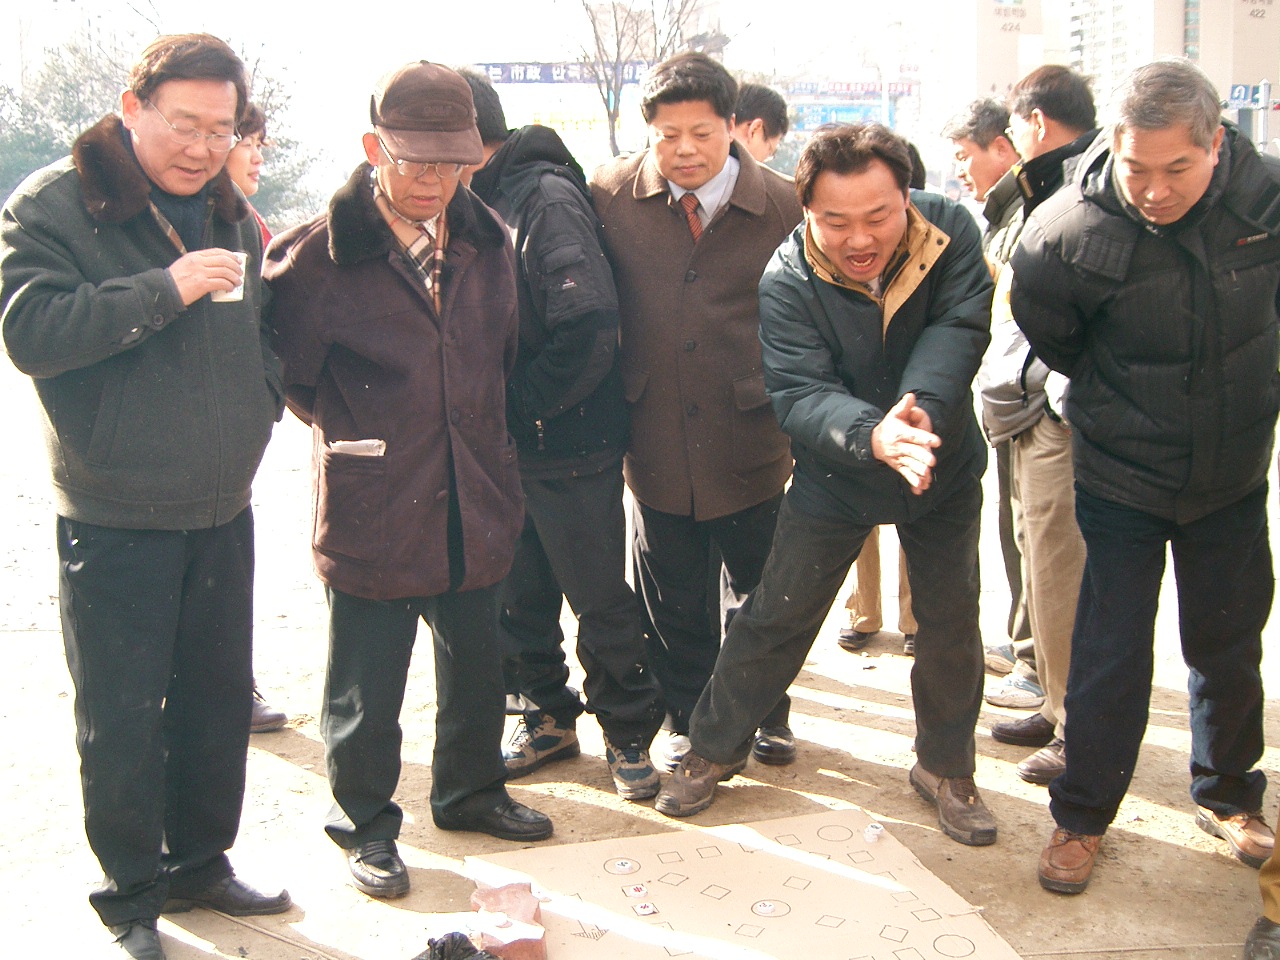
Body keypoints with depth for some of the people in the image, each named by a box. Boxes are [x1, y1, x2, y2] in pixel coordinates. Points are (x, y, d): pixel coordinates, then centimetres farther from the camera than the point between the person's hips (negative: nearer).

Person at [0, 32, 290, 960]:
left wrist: (263, 403, 7)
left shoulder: (231, 213, 10)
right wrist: (164, 290, -26)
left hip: (222, 509, 6)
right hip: (114, 520, -5)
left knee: (220, 696, 14)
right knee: (121, 715, 4)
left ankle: (202, 862, 33)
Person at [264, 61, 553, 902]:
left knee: (477, 666, 19)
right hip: (372, 514, -5)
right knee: (367, 688, 9)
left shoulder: (487, 242, 4)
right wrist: (353, 434, 3)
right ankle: (366, 825, 30)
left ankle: (471, 790, 42)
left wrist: (482, 438, 13)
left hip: (475, 508, 5)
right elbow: (289, 370, -1)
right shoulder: (319, 255, -13)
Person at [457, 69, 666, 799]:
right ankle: (550, 716, 34)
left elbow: (589, 330, -24)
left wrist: (517, 407, -17)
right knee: (519, 595, 16)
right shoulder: (477, 204, 9)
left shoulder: (547, 197, -16)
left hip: (571, 445, -8)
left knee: (600, 598, 5)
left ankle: (628, 730, 24)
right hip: (507, 446, 8)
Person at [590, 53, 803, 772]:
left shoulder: (782, 205, -6)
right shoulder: (611, 195, -5)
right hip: (657, 438, 1)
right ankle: (688, 721, 36)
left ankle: (765, 714, 39)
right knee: (673, 602, 14)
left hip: (751, 440, 0)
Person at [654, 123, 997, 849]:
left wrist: (922, 406, -49)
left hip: (945, 465, 2)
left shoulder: (951, 232, -19)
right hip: (835, 478, -1)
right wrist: (872, 435, -52)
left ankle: (946, 768, 32)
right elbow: (798, 394, -32)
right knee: (776, 616, 5)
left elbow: (959, 328, -30)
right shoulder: (788, 281, -23)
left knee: (953, 624, 10)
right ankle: (714, 748, 26)